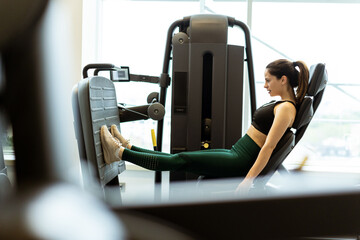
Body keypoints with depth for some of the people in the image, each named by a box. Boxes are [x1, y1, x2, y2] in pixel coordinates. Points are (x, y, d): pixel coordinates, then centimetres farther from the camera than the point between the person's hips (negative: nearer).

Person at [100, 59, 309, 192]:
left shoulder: (286, 108, -15)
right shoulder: (281, 103, 15)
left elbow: (269, 147, -23)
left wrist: (248, 181, -27)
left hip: (239, 163, -9)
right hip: (236, 153, 9)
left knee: (180, 160, -9)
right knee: (180, 158, 8)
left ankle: (121, 153, -6)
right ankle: (127, 148, 12)